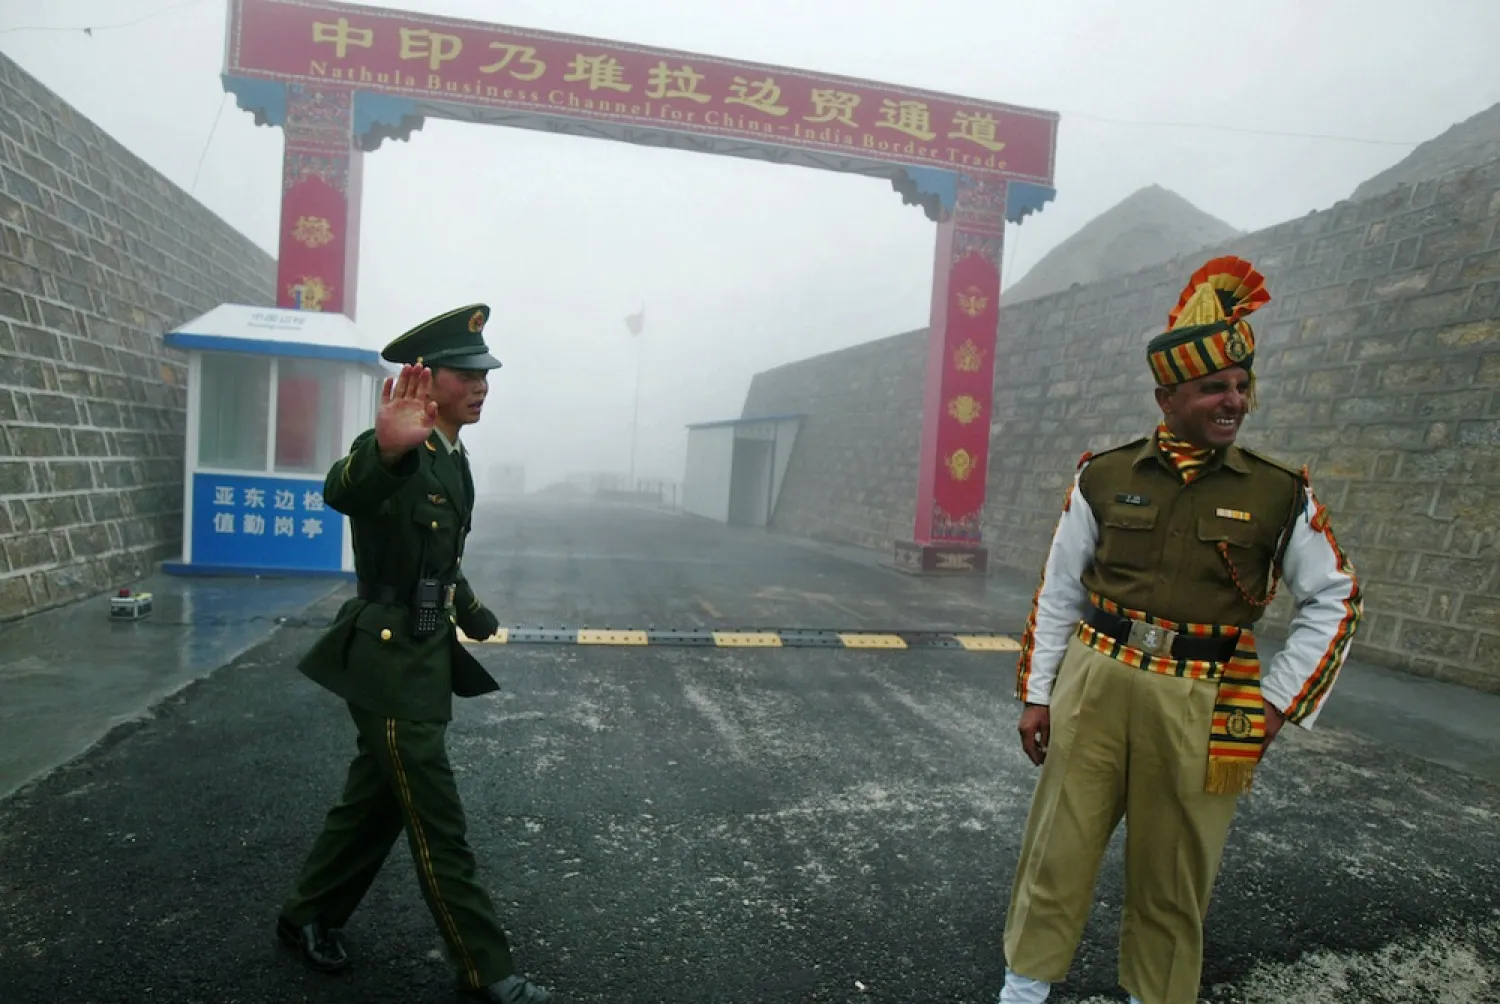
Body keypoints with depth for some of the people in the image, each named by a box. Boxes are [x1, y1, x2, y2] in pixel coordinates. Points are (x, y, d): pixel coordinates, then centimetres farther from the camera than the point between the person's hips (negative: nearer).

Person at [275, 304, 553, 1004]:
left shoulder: (453, 458, 10)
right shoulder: (400, 453, -19)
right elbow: (341, 493, -44)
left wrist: (471, 614, 28)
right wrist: (384, 450, -63)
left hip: (428, 657, 9)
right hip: (390, 661, -9)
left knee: (376, 799, 22)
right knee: (437, 822, 2)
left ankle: (309, 916, 42)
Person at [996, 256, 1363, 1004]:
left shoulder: (1279, 493, -1)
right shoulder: (1103, 478, -1)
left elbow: (1336, 599, 8)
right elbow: (1058, 592, 4)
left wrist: (1278, 701, 2)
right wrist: (1037, 693, 4)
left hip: (1202, 710, 0)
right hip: (1094, 687, 0)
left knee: (1174, 871, 13)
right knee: (1058, 848, 8)